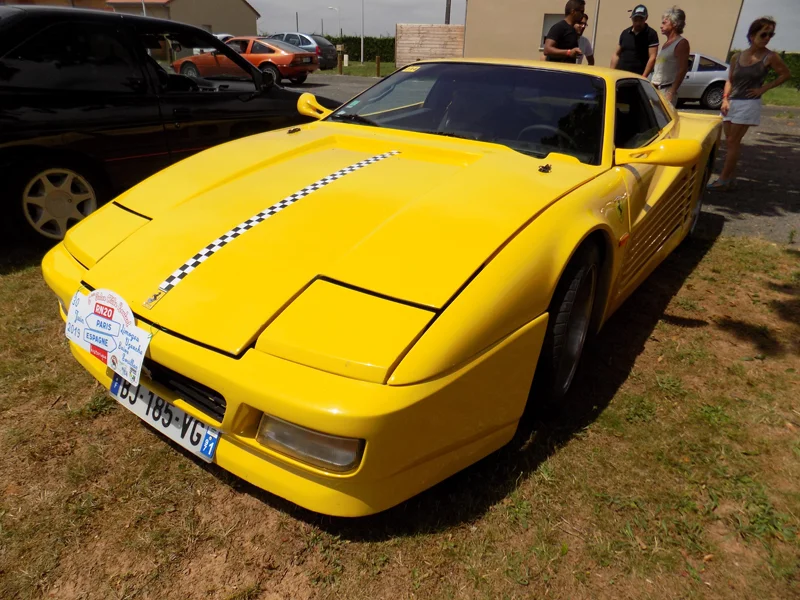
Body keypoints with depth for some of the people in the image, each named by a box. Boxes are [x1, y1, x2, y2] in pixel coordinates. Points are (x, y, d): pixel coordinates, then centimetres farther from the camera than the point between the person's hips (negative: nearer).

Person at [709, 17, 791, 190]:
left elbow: (786, 74, 5)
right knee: (730, 142, 7)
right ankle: (730, 176, 16)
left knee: (733, 142, -9)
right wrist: (725, 99, 0)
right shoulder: (737, 57, 5)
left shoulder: (770, 57, -4)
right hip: (731, 103, 4)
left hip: (749, 104, -4)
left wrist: (764, 88, -4)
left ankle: (723, 179, -7)